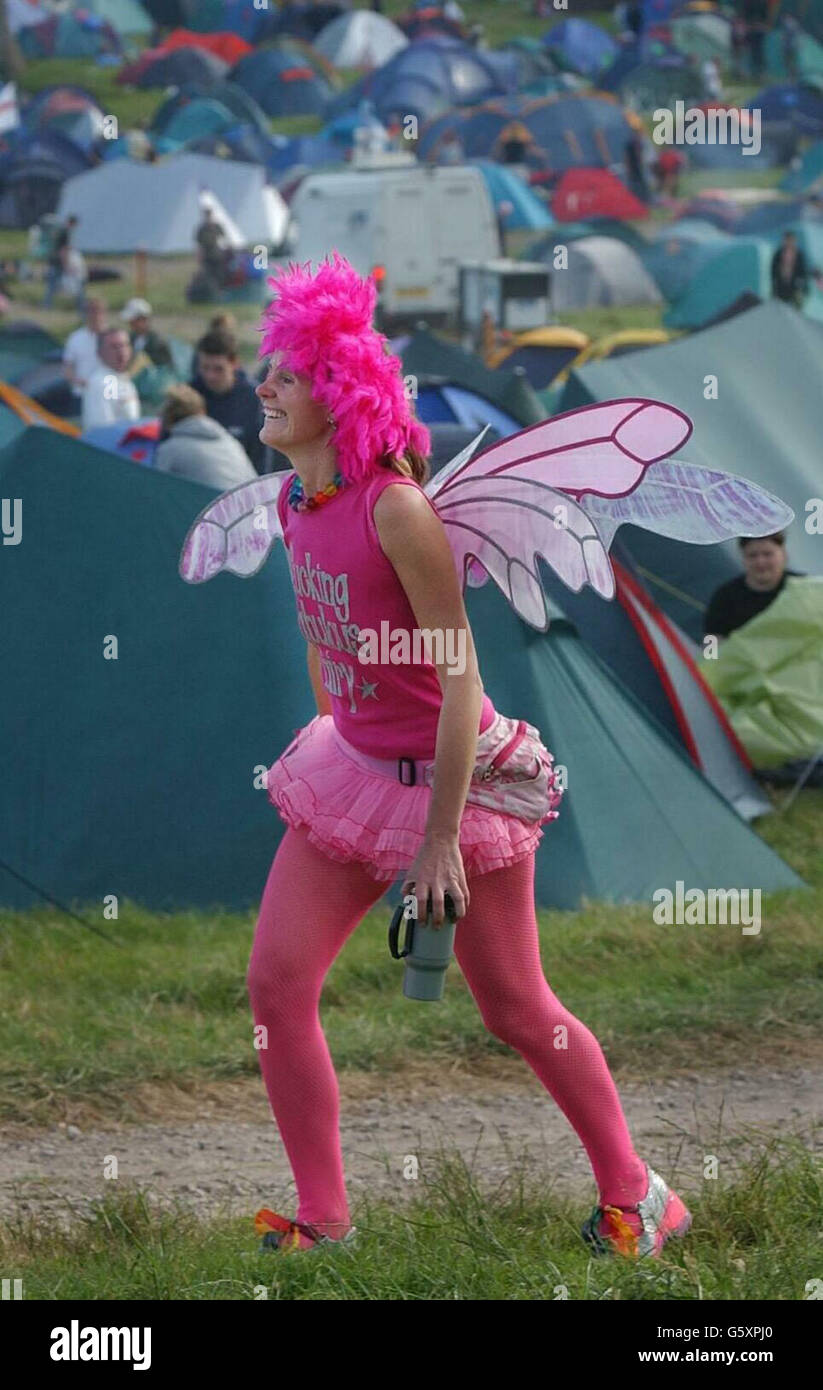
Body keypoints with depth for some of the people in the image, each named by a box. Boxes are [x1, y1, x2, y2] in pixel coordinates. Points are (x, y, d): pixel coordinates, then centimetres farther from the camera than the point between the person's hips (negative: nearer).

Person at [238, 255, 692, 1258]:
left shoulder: (395, 509, -25)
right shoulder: (294, 501, -2)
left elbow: (459, 678, -22)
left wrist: (440, 839, -21)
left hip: (451, 774, -7)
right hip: (352, 765, 7)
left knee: (516, 1013, 5)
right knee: (274, 984, -3)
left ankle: (633, 1198, 25)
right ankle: (322, 1223, 8)